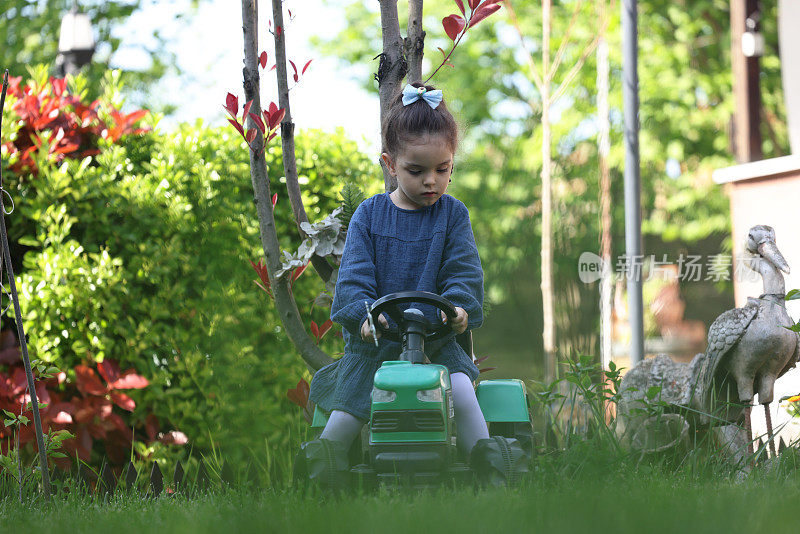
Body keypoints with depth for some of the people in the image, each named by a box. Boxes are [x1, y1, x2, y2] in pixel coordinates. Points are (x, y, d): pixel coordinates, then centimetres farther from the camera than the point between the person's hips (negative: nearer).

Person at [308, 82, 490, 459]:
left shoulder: (453, 215, 3)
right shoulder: (369, 215, 2)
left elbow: (464, 272, -4)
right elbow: (354, 277, -5)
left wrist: (458, 305, -26)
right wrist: (365, 314, -25)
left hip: (435, 338, 0)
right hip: (373, 342, 0)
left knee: (461, 392, -25)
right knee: (345, 417, -14)